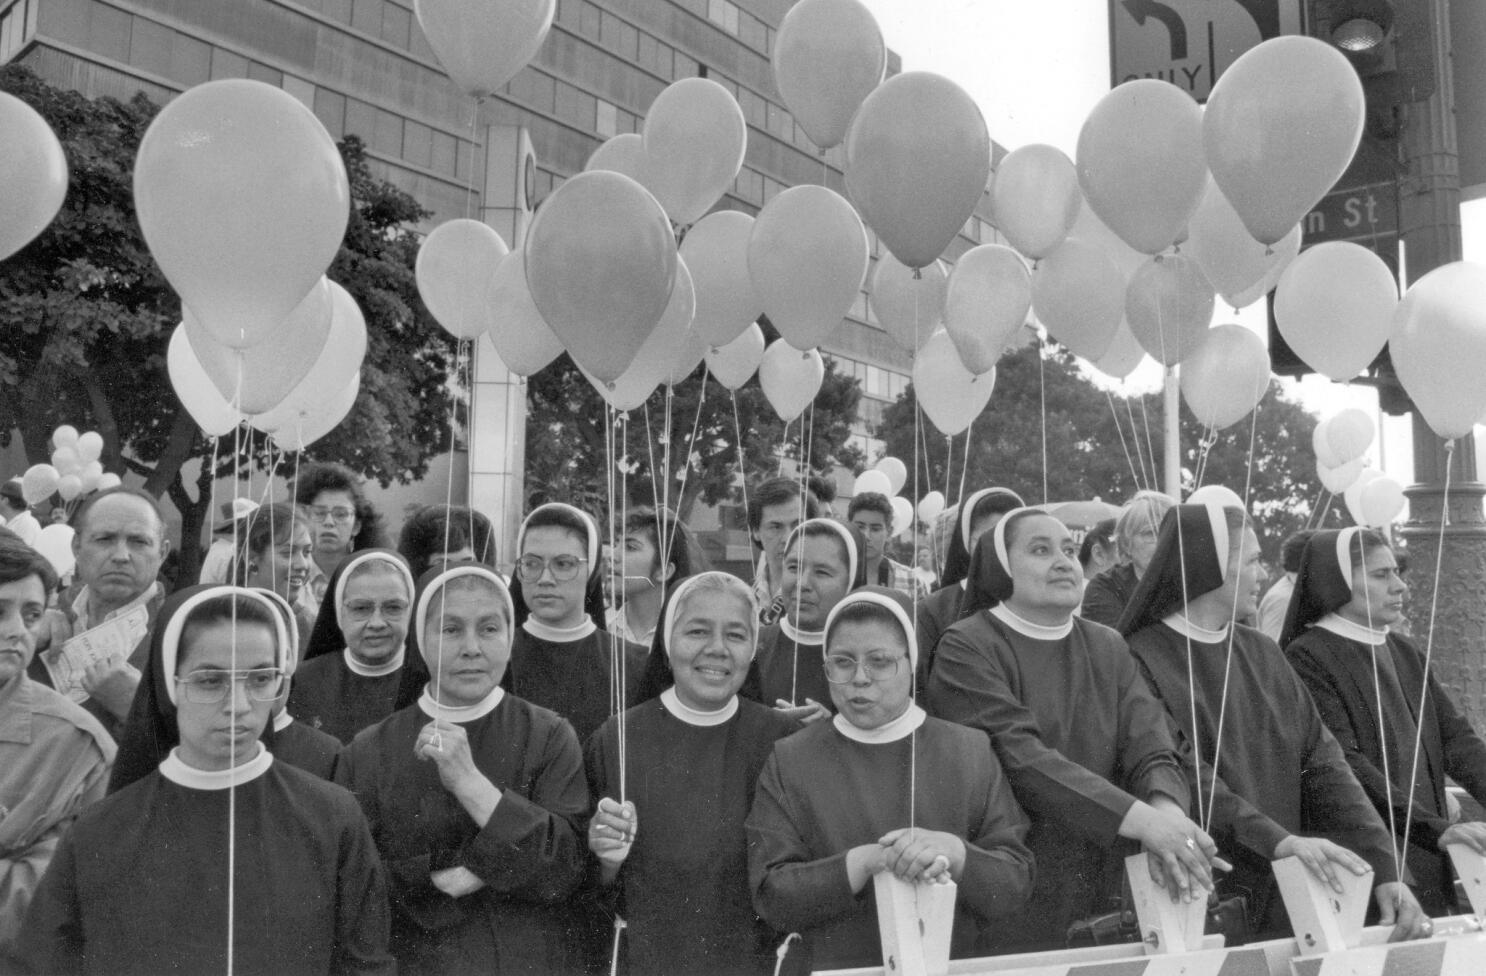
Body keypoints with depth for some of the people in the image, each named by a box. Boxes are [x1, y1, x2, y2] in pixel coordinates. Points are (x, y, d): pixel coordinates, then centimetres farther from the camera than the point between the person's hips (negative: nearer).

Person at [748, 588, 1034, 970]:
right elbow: (771, 898, -5)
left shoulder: (971, 751, 4)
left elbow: (1017, 884, 1)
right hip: (831, 966, -1)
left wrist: (954, 853, -17)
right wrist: (863, 862, -17)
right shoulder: (789, 760, 1)